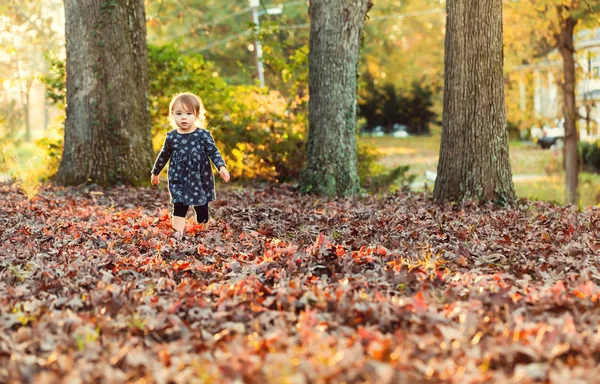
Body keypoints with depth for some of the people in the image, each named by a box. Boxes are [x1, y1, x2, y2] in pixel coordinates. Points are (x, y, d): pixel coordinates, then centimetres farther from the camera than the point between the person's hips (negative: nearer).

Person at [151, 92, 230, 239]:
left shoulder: (204, 135, -8)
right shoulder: (171, 137, -2)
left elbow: (214, 152, -5)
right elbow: (164, 156, 13)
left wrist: (222, 167, -21)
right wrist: (155, 172, 23)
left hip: (201, 179, 0)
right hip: (179, 180, 0)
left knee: (202, 210, 13)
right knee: (179, 208, -10)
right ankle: (177, 234, -14)